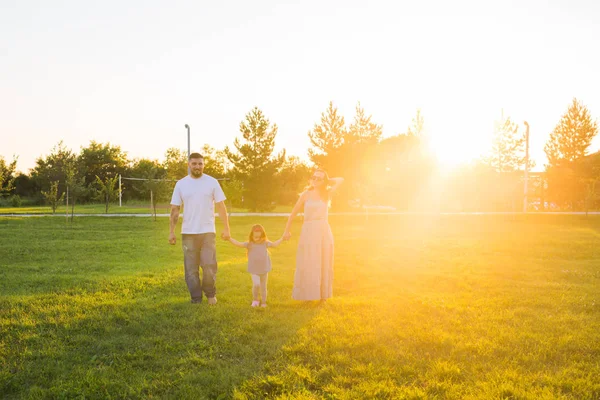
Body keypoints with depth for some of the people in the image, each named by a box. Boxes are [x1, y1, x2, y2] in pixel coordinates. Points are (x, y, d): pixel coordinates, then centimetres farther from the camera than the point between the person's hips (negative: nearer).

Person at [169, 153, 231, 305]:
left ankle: (210, 294, 19)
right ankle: (196, 299, 16)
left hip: (208, 231, -1)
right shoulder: (181, 184, 4)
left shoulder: (212, 182, 1)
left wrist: (226, 228, -4)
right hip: (188, 233, 1)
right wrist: (171, 231, -1)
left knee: (209, 265, -3)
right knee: (191, 268, 5)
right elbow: (175, 209, 4)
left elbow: (221, 206, 1)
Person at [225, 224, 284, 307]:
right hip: (254, 270, -2)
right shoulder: (249, 244, -7)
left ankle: (263, 302, 29)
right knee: (256, 284, -20)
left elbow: (275, 244, 5)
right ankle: (255, 300, 6)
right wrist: (229, 238, -25)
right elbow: (238, 244, -14)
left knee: (263, 286, 11)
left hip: (264, 269, 3)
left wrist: (282, 238, -3)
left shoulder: (265, 243, 0)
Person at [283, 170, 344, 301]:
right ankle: (307, 295, 8)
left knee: (324, 265, 6)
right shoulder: (306, 194, 0)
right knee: (308, 265, 0)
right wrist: (287, 230, 8)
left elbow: (340, 180, 15)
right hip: (309, 231, -2)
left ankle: (323, 295, 15)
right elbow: (293, 213, 6)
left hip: (324, 231, 2)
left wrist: (325, 182, 12)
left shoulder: (327, 194, 5)